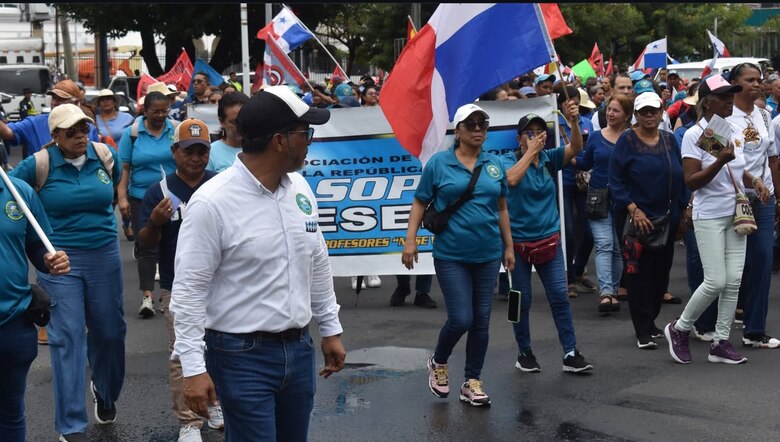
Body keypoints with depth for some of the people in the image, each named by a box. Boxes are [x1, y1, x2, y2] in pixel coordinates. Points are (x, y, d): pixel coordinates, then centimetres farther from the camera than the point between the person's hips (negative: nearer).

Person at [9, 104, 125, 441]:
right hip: (60, 260, -3)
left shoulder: (105, 155, 0)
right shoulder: (39, 164, -10)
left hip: (104, 257, 3)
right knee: (68, 337, -4)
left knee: (109, 330, 14)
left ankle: (106, 394, 42)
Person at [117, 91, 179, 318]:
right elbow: (124, 167, 0)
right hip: (141, 198, -1)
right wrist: (122, 197, -7)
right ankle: (147, 296, 1)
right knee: (146, 247, -1)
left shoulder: (176, 130, 0)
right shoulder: (132, 133, -1)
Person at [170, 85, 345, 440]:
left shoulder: (299, 187, 5)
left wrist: (331, 330, 18)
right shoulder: (212, 202, -16)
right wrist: (193, 367, -17)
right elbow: (189, 290, -15)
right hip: (243, 357, -7)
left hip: (299, 349, 7)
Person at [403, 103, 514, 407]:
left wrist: (509, 246, 13)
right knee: (461, 319, -9)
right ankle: (438, 363, 21)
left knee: (481, 321, 7)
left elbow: (501, 208, 13)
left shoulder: (494, 165, 6)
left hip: (488, 255, 4)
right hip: (451, 256, -4)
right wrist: (410, 240, -9)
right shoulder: (439, 163, -4)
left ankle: (472, 382, 20)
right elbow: (420, 203, 0)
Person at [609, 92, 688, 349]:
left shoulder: (669, 140, 9)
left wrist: (682, 209, 7)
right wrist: (634, 209, -17)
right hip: (636, 218, -5)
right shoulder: (627, 141, -5)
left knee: (661, 271, 10)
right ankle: (643, 331, 0)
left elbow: (679, 178, 14)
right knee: (639, 272, -4)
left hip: (667, 219, 5)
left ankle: (649, 321, 25)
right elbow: (616, 181, -9)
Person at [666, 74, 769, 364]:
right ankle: (679, 329, 11)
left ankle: (721, 342, 12)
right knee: (716, 282, -10)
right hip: (709, 217, -6)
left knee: (734, 281, 3)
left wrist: (754, 180, 1)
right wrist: (720, 161, -27)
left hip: (735, 214, 7)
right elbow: (691, 182, -15)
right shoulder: (694, 135, -11)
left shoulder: (735, 132, 9)